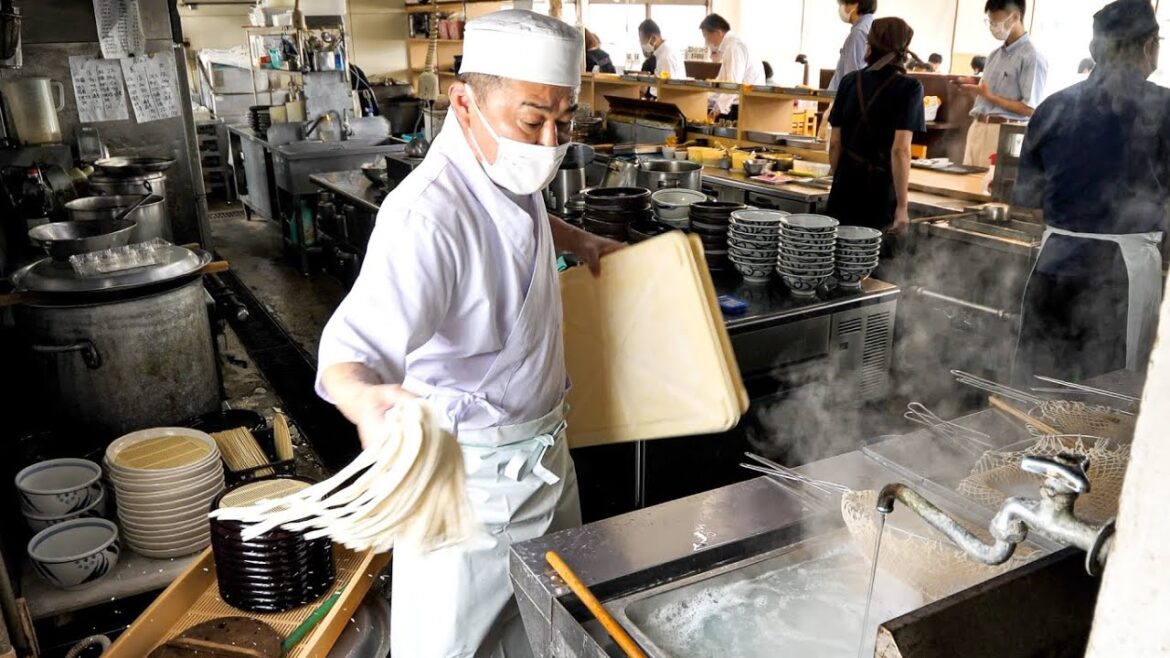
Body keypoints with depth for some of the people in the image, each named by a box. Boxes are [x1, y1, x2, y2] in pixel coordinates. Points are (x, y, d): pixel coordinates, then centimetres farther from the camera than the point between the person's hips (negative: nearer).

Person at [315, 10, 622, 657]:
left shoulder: (508, 166, -1)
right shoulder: (429, 214, -30)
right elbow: (354, 346, -41)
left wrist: (576, 239, 13)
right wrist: (367, 399, -61)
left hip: (544, 448, 9)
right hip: (471, 472, -8)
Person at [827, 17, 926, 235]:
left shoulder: (850, 82, 5)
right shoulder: (909, 88, -7)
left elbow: (834, 143, 7)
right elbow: (900, 149, -16)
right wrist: (903, 205, -13)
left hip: (844, 192, 4)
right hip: (880, 195, -4)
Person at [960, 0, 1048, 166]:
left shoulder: (1032, 57, -8)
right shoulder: (994, 55, 16)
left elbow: (1029, 109, -13)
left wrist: (990, 96, -13)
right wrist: (974, 87, 0)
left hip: (1003, 133, -7)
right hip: (977, 129, 8)